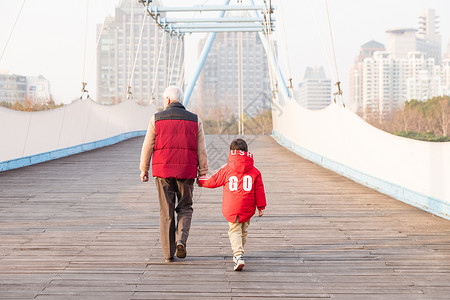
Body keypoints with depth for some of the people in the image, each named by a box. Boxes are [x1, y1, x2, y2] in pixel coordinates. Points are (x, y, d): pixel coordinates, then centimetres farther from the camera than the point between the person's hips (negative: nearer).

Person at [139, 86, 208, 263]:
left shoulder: (157, 119, 0)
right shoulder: (194, 120, 3)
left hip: (163, 171, 0)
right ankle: (181, 240, -7)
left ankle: (168, 253, 9)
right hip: (187, 172, 1)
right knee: (185, 208, 16)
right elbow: (201, 150, 3)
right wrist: (203, 173, 8)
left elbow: (147, 147, 2)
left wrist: (144, 169, 12)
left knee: (166, 212, 7)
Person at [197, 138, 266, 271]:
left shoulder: (226, 170, -2)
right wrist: (261, 207, 13)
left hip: (231, 209, -2)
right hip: (248, 208, 2)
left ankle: (238, 256, -19)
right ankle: (238, 253, 34)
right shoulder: (254, 171, 3)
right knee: (243, 230, 20)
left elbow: (212, 181, 9)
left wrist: (200, 180, 29)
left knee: (234, 231, 1)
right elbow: (259, 190, 5)